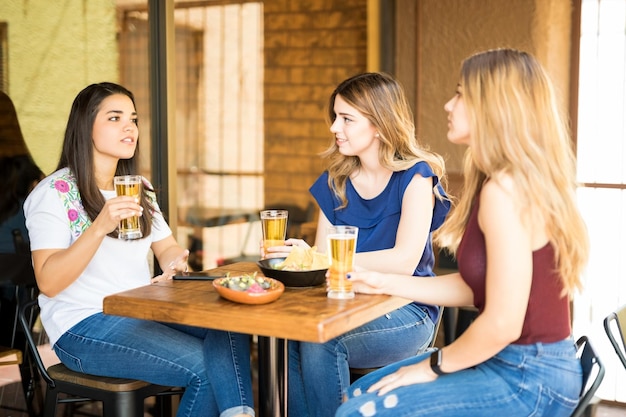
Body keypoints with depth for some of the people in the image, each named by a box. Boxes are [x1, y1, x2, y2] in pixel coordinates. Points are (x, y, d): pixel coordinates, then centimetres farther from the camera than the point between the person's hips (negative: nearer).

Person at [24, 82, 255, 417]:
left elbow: (166, 248, 19)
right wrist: (99, 227, -27)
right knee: (204, 367, -25)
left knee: (231, 330, -24)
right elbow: (48, 283, -15)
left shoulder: (140, 189, 15)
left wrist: (174, 262, -6)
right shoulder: (54, 192, -7)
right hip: (83, 327, -6)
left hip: (144, 312, 6)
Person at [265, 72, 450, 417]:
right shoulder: (335, 181, 11)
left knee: (320, 343, -30)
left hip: (407, 313, -5)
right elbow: (321, 253, 7)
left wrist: (325, 260, -24)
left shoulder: (414, 177, -7)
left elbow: (404, 261, -19)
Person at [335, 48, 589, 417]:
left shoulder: (505, 189, -22)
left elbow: (503, 323, -24)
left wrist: (432, 366, -10)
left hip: (529, 380, -10)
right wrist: (385, 283, 9)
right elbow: (474, 289, 11)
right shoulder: (504, 181, 10)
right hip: (512, 363, 10)